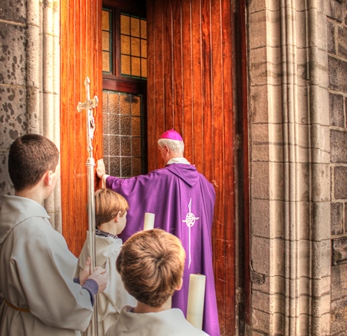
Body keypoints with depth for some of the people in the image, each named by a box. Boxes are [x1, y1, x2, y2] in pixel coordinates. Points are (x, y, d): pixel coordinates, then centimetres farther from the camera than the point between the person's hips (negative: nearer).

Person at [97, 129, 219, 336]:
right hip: (197, 249, 6)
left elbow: (129, 186, -11)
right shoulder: (200, 179, 5)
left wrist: (104, 176, 5)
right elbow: (211, 194, 27)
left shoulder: (163, 177, -13)